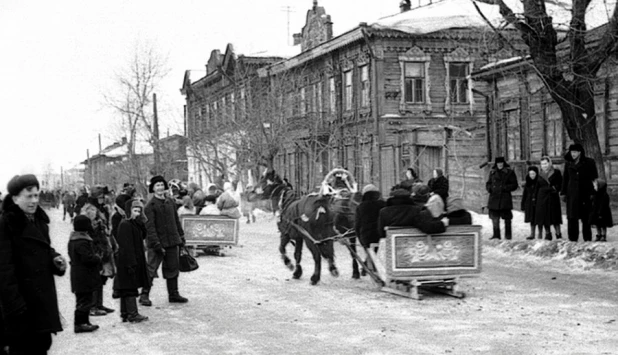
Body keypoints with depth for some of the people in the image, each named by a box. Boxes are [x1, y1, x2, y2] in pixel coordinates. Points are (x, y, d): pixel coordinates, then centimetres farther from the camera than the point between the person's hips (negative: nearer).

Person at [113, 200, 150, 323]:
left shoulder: (135, 224, 14)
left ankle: (125, 314, 17)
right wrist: (131, 262, -23)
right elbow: (126, 245, -20)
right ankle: (132, 314, -4)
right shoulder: (125, 225, -15)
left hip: (136, 259, 10)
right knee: (130, 287, -6)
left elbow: (143, 236, 9)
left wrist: (141, 223, -2)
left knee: (126, 288, 12)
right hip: (127, 259, -10)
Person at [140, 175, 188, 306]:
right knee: (151, 269, -5)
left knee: (172, 268, 12)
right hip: (157, 243, -6)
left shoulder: (171, 202, 9)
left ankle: (173, 294, 22)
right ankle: (144, 295, 4)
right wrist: (156, 245, -18)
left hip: (172, 242, 6)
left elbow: (176, 220, 18)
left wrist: (181, 237, 14)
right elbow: (150, 227, -13)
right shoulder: (150, 205, -10)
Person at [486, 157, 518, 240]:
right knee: (494, 217, 5)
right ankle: (496, 234, 13)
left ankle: (508, 235, 8)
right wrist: (489, 188, -1)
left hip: (505, 198, -4)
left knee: (507, 217, 0)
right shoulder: (492, 172, 12)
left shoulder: (509, 172, 0)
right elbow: (488, 183, 21)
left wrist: (505, 188, -14)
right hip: (494, 198, 4)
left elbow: (514, 185, -1)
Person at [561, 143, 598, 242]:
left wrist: (592, 193, -8)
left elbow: (594, 178, -2)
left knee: (586, 218, 0)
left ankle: (587, 239, 7)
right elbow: (565, 178, 12)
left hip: (585, 193, -3)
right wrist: (563, 192, 7)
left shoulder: (589, 162, -1)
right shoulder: (568, 163, 8)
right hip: (572, 194, 3)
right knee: (572, 217, 0)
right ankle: (572, 239, 5)